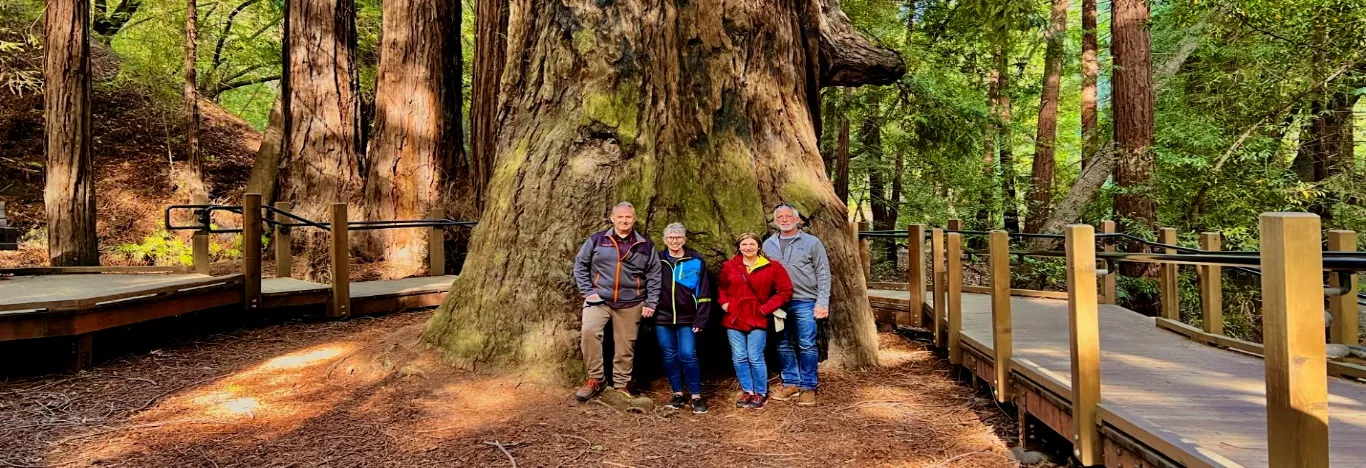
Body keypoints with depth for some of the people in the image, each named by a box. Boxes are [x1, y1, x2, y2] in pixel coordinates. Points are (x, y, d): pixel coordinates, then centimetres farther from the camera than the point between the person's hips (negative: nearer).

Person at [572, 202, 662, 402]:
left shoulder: (645, 245, 4)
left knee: (625, 346, 6)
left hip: (630, 304, 1)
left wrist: (651, 303, 0)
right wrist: (587, 291, -4)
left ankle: (621, 386, 23)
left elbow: (654, 275, 6)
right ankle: (595, 380, -10)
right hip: (599, 299, -1)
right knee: (589, 331, -24)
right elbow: (580, 265, 5)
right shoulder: (597, 240, 1)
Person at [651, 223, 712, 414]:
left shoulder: (696, 261, -2)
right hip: (662, 318, 3)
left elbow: (703, 293, -3)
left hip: (686, 319, -2)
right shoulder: (657, 260, 4)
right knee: (669, 356, 7)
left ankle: (696, 396, 5)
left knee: (687, 355, -8)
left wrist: (701, 320, -7)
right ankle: (678, 394, 20)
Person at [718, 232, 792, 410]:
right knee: (739, 358, 8)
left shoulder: (772, 267, -4)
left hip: (757, 320, -3)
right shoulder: (729, 266, 4)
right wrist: (724, 303, 5)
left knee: (755, 358, -1)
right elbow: (722, 287, 21)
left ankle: (760, 393, 16)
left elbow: (785, 291, -2)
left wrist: (766, 308, -8)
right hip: (734, 318, 3)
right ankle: (747, 391, 24)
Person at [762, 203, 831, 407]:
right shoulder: (768, 245, 9)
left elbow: (823, 274, -2)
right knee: (783, 345, 10)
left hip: (805, 302, -4)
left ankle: (808, 387, 10)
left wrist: (822, 302, -9)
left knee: (807, 345, -1)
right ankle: (791, 382, 23)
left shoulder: (811, 242, -1)